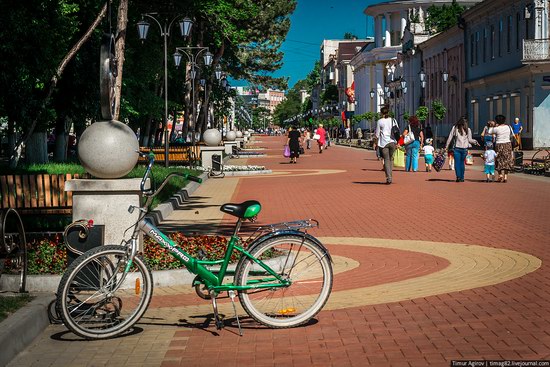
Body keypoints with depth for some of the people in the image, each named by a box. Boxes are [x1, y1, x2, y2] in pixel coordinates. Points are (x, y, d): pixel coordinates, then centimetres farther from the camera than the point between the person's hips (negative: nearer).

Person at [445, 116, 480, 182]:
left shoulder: (454, 128, 2)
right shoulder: (468, 130, 1)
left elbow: (450, 138, 2)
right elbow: (470, 140, 0)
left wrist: (446, 146, 7)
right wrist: (475, 142, 15)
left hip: (457, 149, -1)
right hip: (464, 149, 1)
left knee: (457, 163, 0)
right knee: (462, 163, 13)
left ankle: (458, 176, -14)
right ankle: (462, 177, 13)